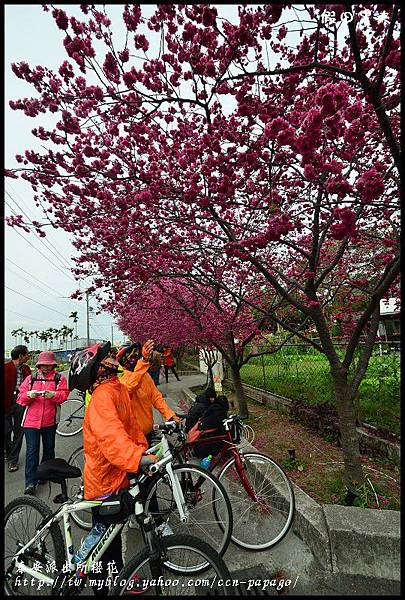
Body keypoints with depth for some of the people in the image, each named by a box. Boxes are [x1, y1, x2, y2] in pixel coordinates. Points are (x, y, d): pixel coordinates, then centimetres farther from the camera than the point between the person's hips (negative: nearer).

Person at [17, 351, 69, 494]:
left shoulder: (59, 379, 2)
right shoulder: (30, 378, 7)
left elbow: (64, 395, -9)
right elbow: (21, 399, 3)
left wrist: (53, 394, -28)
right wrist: (29, 394, -19)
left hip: (50, 421, 0)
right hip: (31, 420, 0)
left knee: (49, 449, 14)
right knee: (32, 450, -2)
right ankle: (30, 482, 4)